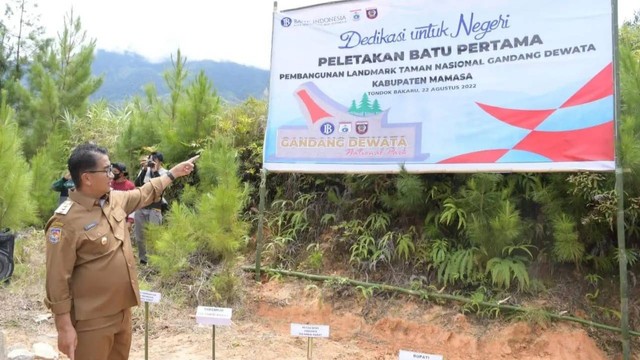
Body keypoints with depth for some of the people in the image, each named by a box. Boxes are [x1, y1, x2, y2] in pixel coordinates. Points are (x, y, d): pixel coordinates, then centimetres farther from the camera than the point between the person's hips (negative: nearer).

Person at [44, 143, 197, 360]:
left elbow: (144, 194, 22)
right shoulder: (66, 221, -22)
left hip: (122, 309, 8)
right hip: (92, 320, -8)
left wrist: (174, 172, 26)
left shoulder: (115, 199, 1)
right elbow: (57, 278, -20)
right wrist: (65, 327, -19)